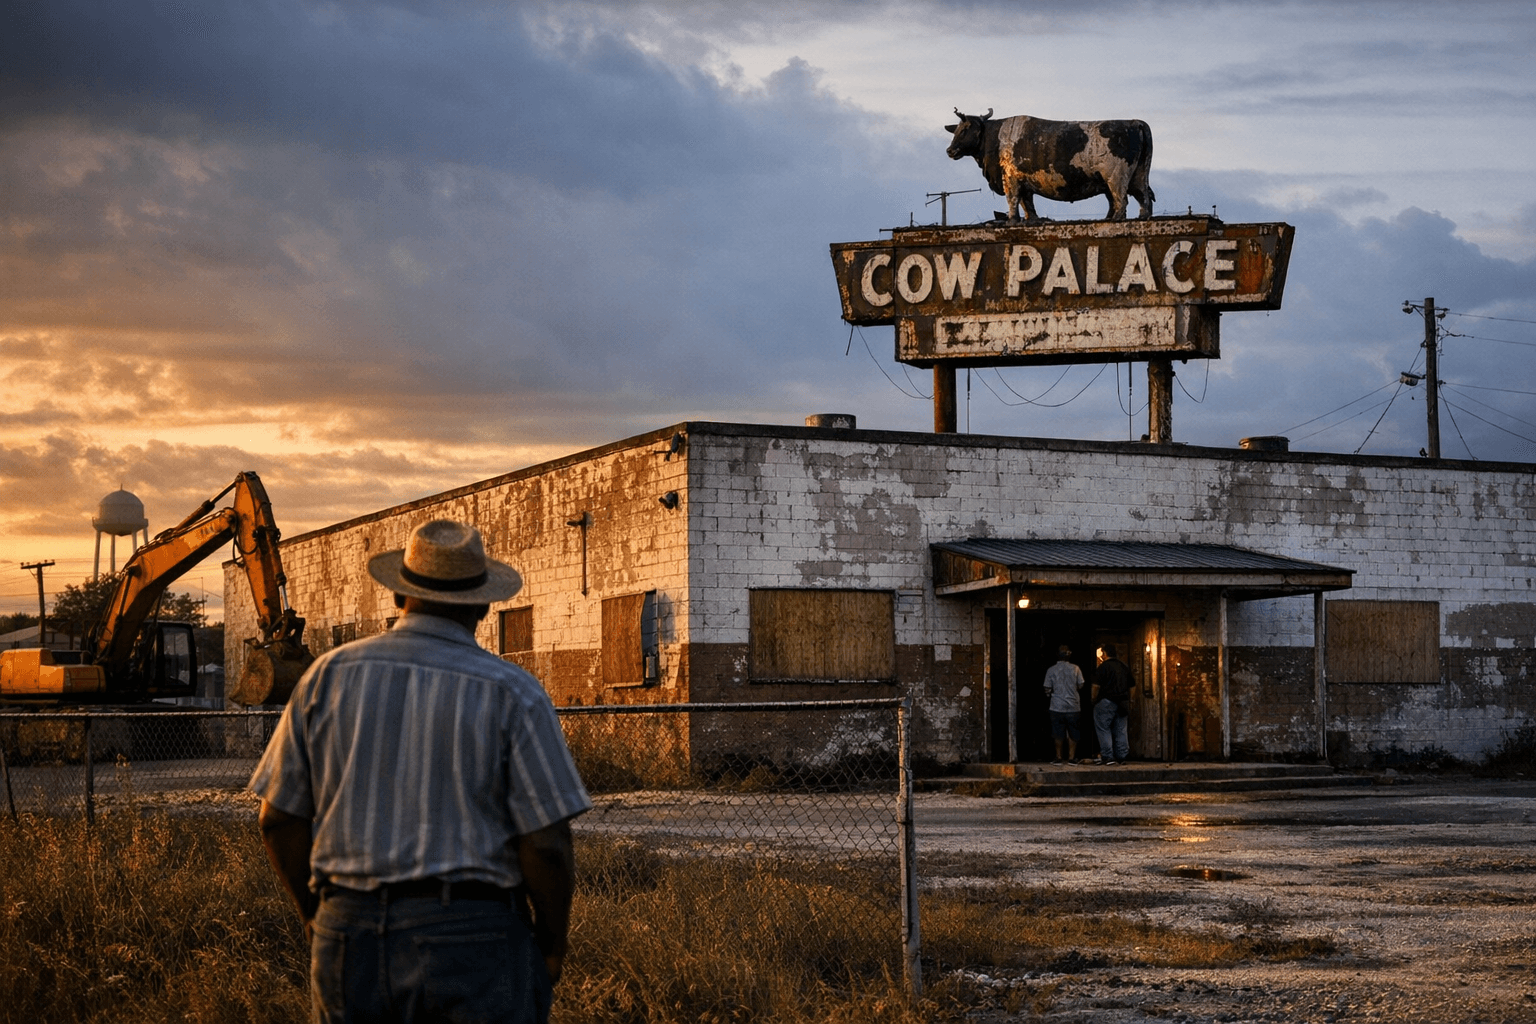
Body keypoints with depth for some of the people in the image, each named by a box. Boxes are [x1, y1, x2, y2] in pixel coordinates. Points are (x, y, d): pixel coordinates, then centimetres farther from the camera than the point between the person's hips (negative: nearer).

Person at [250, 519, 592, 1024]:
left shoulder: (329, 676, 3)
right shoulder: (511, 693, -6)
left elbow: (279, 820, 5)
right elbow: (546, 844, -10)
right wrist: (552, 946, 5)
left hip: (349, 942, 4)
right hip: (472, 940, -3)